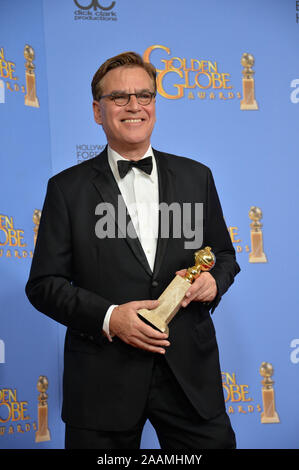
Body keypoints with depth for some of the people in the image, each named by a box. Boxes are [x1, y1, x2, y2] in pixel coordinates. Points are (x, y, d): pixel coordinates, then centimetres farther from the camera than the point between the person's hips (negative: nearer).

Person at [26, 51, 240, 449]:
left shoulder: (196, 177, 8)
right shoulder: (68, 188, 0)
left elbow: (224, 255, 16)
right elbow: (43, 283, -1)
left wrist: (214, 280, -7)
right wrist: (108, 317, -15)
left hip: (191, 373, 2)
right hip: (103, 382, -2)